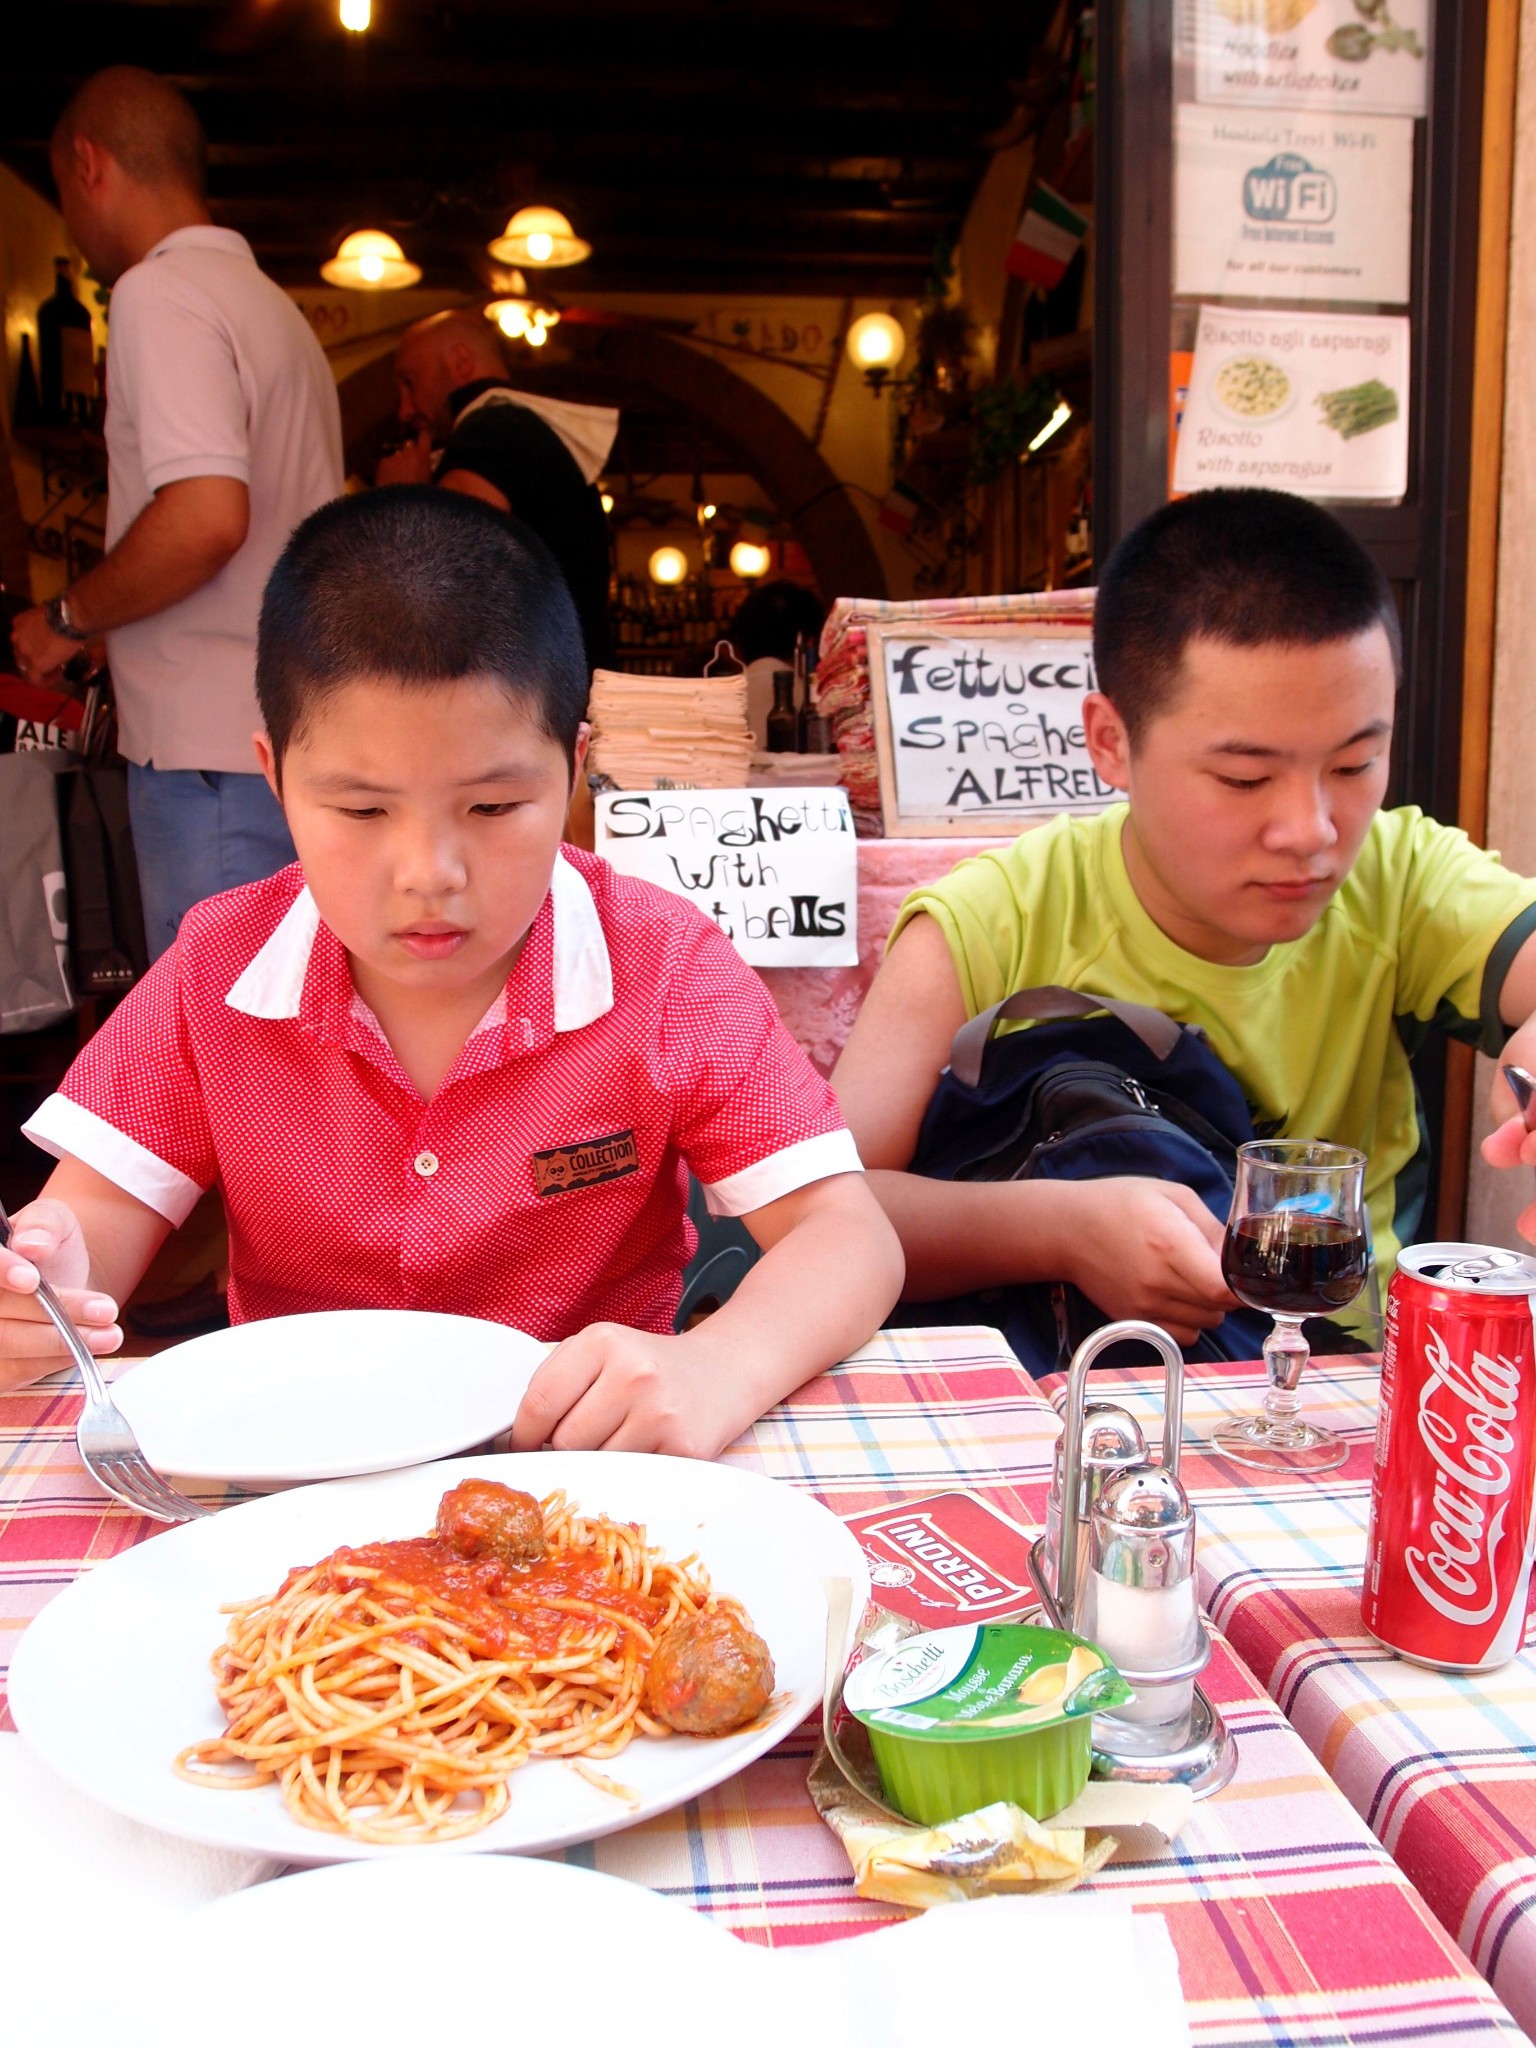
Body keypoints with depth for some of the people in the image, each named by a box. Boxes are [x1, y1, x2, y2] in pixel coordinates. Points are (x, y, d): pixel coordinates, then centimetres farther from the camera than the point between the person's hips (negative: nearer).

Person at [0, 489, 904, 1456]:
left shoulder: (666, 968, -14)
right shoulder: (221, 969, -6)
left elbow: (849, 1237, -18)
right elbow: (100, 1210, -2)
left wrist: (719, 1369, -38)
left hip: (591, 1470, -1)